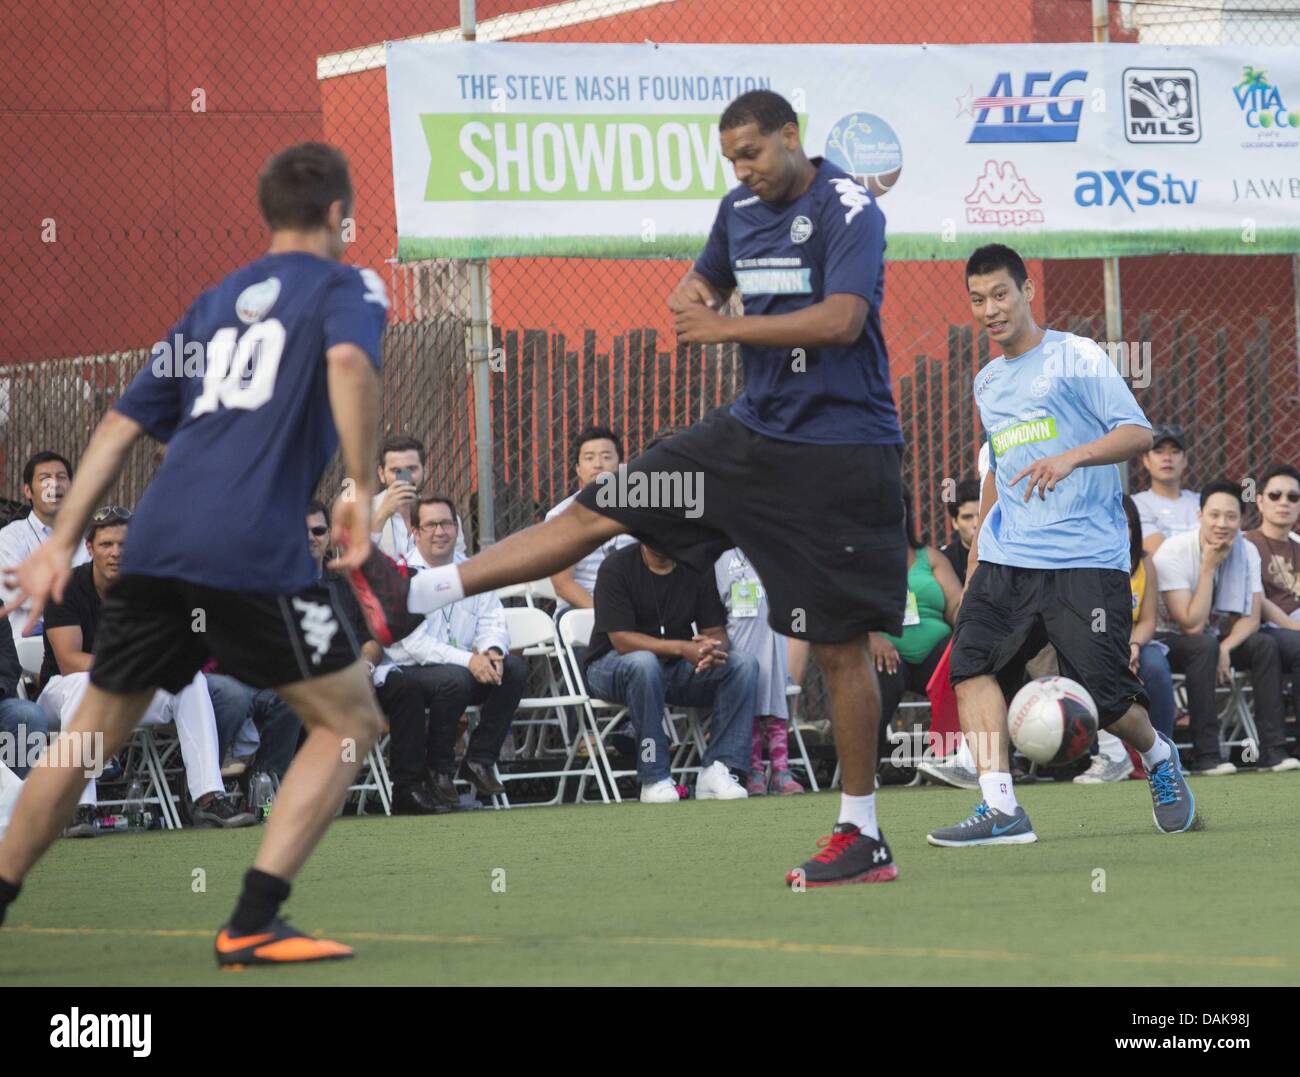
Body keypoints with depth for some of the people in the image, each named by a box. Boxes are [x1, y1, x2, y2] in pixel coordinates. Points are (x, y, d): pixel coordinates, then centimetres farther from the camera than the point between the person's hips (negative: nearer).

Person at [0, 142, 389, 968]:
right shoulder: (344, 286, 8)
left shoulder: (216, 302, 25)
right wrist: (361, 487, -15)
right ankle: (252, 923, -5)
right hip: (254, 551, -6)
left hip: (155, 541, 6)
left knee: (97, 732, 20)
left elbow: (123, 426, 23)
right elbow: (348, 360, -16)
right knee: (350, 722, 6)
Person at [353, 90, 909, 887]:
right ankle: (408, 598, -3)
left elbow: (842, 319, -26)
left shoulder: (849, 210, -14)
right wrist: (693, 296, 3)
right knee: (598, 512, 1)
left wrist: (724, 329, -21)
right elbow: (710, 281, 28)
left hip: (840, 454, -7)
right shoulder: (741, 209, 10)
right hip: (757, 428, 7)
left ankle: (864, 835, 6)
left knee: (841, 643, -3)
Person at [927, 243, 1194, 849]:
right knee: (971, 660, -18)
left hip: (1087, 558, -6)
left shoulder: (1076, 357, -2)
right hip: (1007, 559, 6)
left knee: (1103, 696, -10)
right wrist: (979, 543, 26)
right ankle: (1000, 809, -23)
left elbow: (1138, 433, -9)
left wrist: (1071, 457, -25)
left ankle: (1159, 759, 24)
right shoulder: (987, 384, 19)